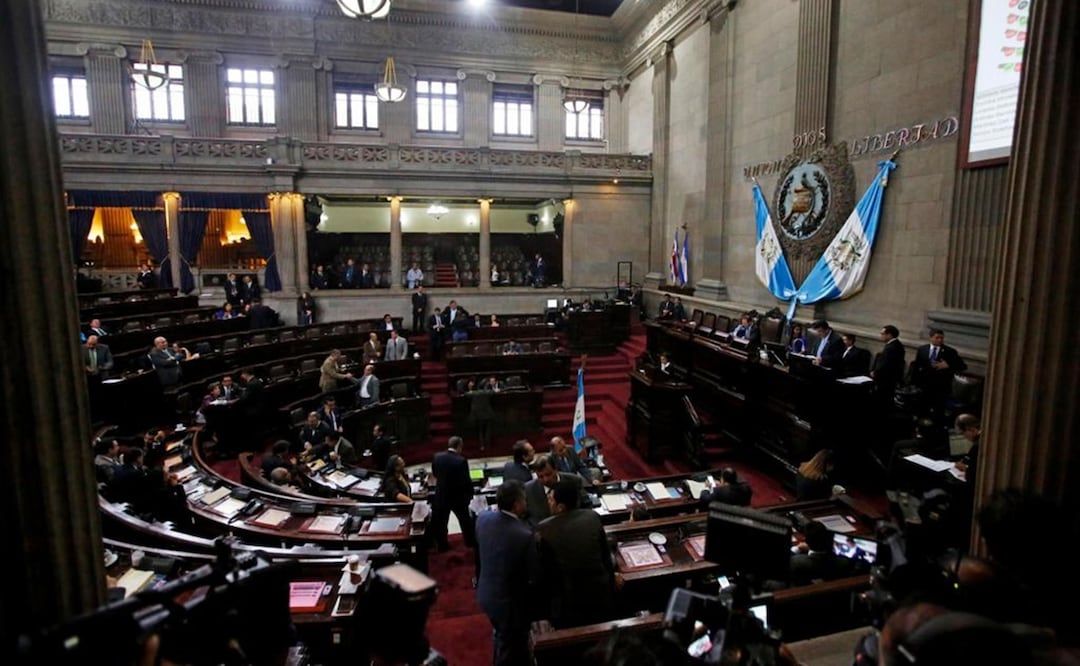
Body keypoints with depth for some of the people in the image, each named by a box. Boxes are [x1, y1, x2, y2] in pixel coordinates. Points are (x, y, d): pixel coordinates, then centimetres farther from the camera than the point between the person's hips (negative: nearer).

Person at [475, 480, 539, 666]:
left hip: (486, 594, 7)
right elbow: (534, 577, -21)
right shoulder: (524, 534, -33)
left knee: (503, 640, 31)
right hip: (512, 602, -6)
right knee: (510, 650, 19)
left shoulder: (483, 518, -14)